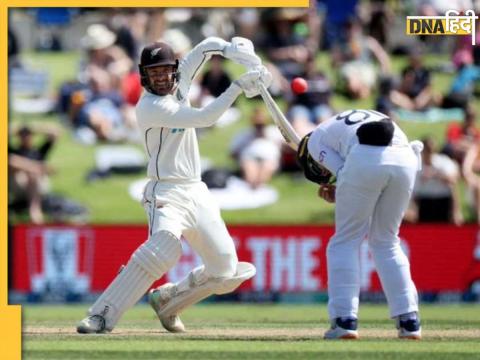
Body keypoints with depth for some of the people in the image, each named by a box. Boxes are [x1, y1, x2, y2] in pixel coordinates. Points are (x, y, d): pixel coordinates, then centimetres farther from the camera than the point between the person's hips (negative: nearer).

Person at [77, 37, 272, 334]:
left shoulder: (179, 85, 7)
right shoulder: (149, 106, -15)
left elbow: (207, 47, 16)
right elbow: (204, 118, -23)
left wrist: (236, 50, -3)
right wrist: (238, 86, -23)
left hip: (197, 194, 8)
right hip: (167, 194, -8)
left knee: (226, 271, 3)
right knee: (163, 248, -35)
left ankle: (166, 301, 25)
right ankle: (102, 316, -35)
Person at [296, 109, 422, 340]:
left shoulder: (315, 139, 24)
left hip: (365, 161, -5)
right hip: (405, 161, 5)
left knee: (346, 241, 10)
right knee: (386, 241, 20)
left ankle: (344, 320, 1)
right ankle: (409, 321, 14)